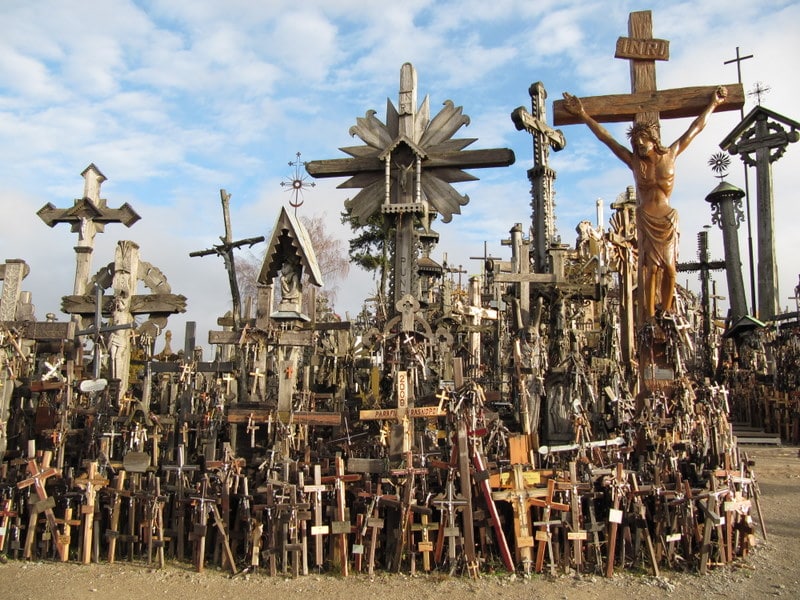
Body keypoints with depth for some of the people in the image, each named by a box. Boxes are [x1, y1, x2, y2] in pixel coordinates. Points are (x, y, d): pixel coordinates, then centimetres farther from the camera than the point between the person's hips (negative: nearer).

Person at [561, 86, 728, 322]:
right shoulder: (634, 161, 0)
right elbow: (605, 137, 2)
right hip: (646, 220, -1)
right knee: (651, 268, -8)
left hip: (668, 219, 1)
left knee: (669, 268, -3)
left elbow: (695, 128, 15)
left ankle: (667, 314, 4)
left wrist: (713, 104, 23)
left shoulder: (670, 155, 3)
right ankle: (650, 317, -9)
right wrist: (584, 116, 2)